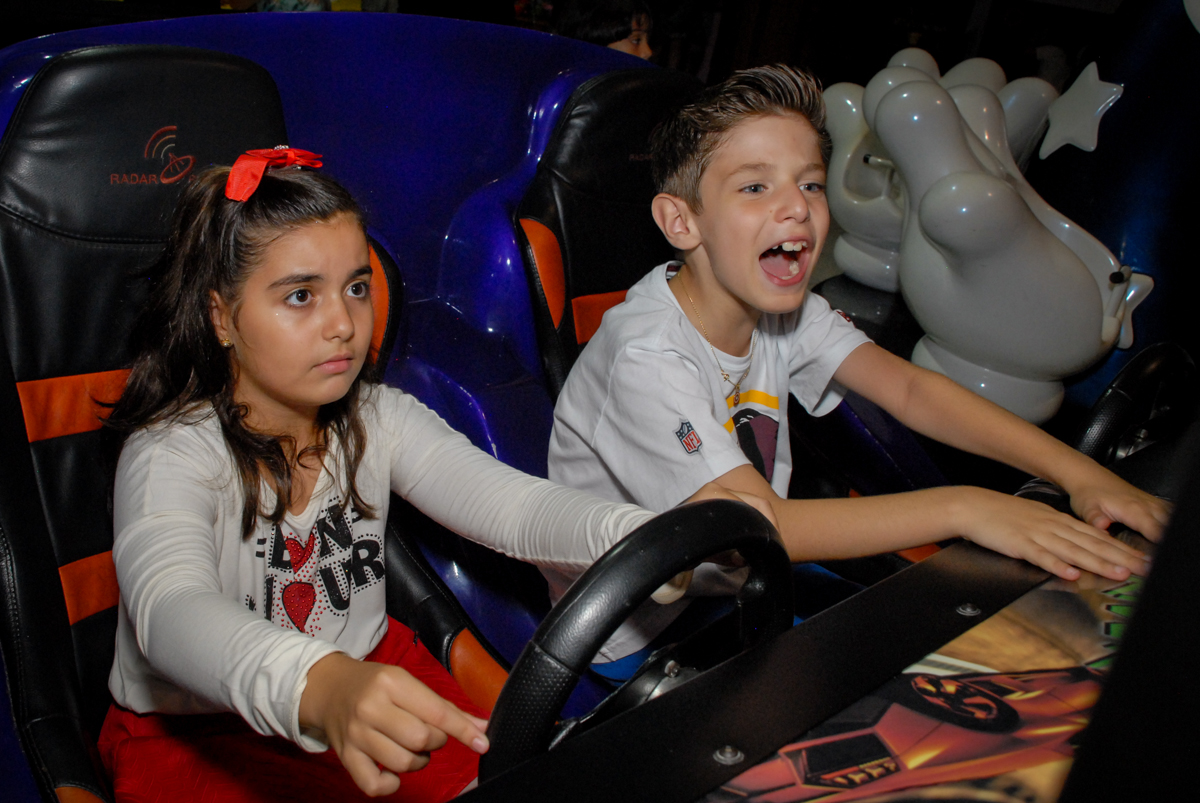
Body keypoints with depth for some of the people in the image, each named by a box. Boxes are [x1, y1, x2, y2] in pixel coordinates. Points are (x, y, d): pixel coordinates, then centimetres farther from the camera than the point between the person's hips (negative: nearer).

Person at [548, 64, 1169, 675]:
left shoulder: (782, 307, -6)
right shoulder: (647, 357, -29)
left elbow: (908, 388, -12)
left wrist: (1076, 470, -24)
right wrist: (962, 508, -38)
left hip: (742, 582, 7)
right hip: (635, 642, -6)